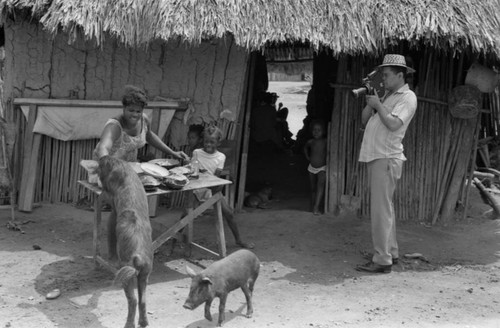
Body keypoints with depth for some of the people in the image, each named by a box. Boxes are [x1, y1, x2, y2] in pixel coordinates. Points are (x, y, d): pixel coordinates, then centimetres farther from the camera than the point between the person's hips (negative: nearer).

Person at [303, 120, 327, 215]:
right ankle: (312, 207, 22)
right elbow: (305, 148, 21)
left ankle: (316, 207, -31)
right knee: (313, 188, 11)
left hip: (322, 168, -4)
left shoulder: (325, 142, -12)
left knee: (320, 184, -24)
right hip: (312, 168, 4)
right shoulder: (310, 142, -1)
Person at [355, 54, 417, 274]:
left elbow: (393, 124, -22)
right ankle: (391, 253, 24)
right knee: (383, 208, 14)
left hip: (387, 159, -9)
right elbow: (364, 120, 17)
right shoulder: (388, 96, 20)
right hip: (375, 157, 9)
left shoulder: (407, 97, -7)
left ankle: (382, 260, -8)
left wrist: (377, 105, -11)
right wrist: (369, 103, 1)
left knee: (381, 210, -11)